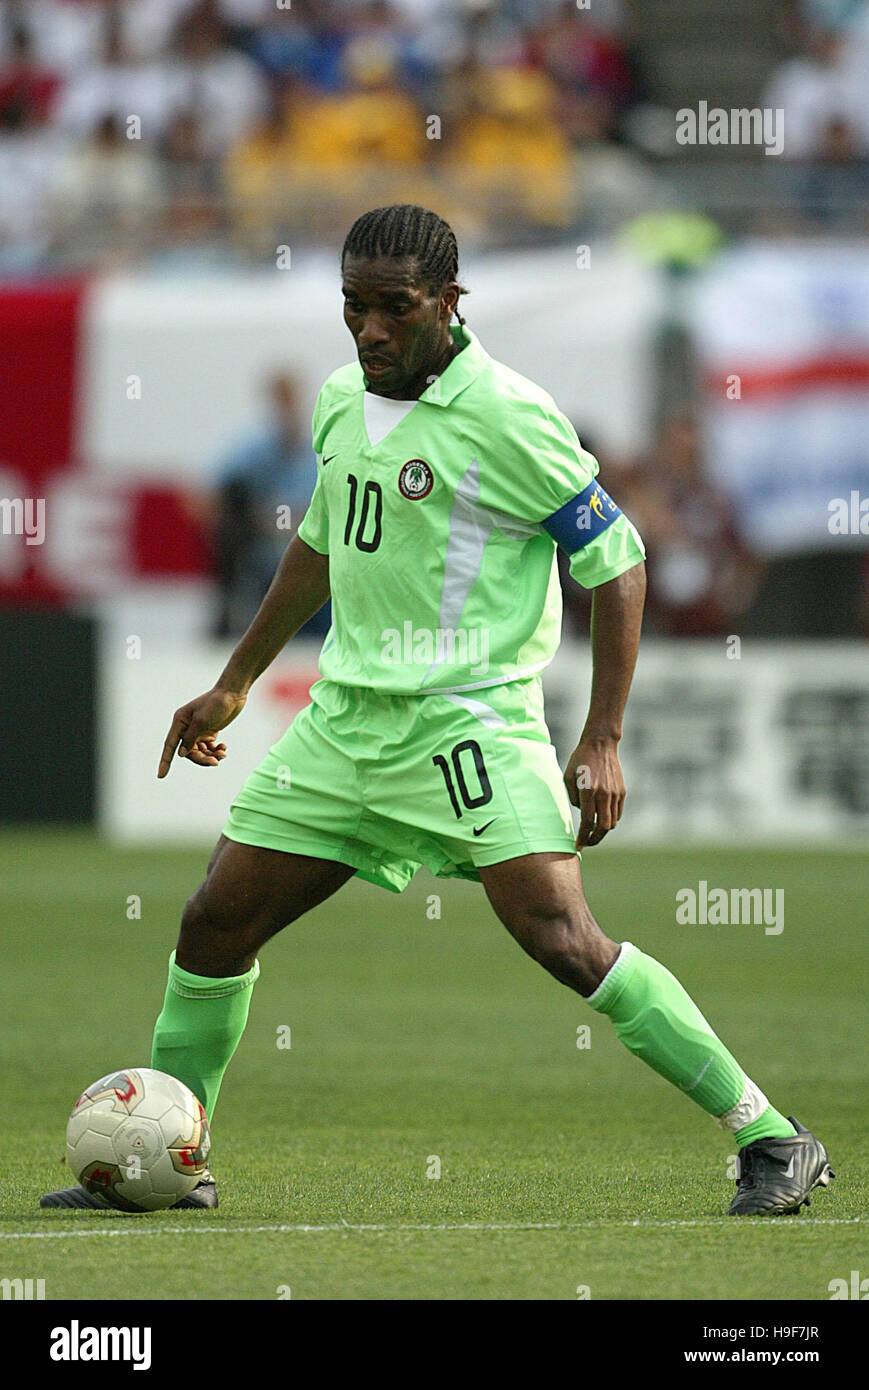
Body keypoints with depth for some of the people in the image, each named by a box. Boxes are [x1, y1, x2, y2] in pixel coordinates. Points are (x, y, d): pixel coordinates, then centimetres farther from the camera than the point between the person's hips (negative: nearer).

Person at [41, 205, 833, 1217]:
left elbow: (616, 562, -10)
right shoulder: (342, 401, 9)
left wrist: (602, 742, -15)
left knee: (563, 941, -20)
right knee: (214, 924, 8)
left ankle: (772, 1140, -14)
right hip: (344, 715, 7)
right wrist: (233, 685, 30)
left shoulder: (506, 419, -14)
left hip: (471, 718, -7)